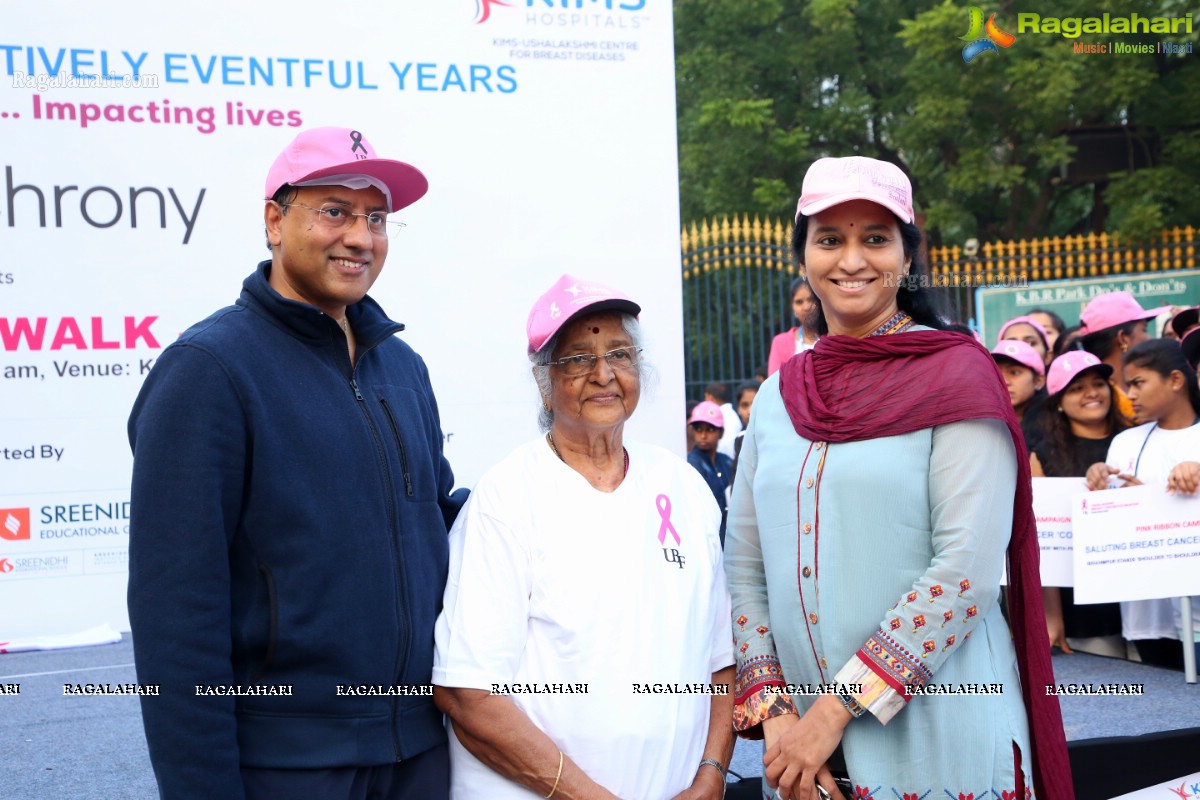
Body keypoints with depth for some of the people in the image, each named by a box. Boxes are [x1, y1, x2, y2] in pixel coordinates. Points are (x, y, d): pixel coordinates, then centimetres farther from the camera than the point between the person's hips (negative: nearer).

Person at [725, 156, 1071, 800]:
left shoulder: (956, 377, -6)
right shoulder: (776, 397, 8)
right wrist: (772, 711, -5)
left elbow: (968, 569, -14)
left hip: (938, 740, -4)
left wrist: (837, 708, -16)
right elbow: (745, 567, 8)